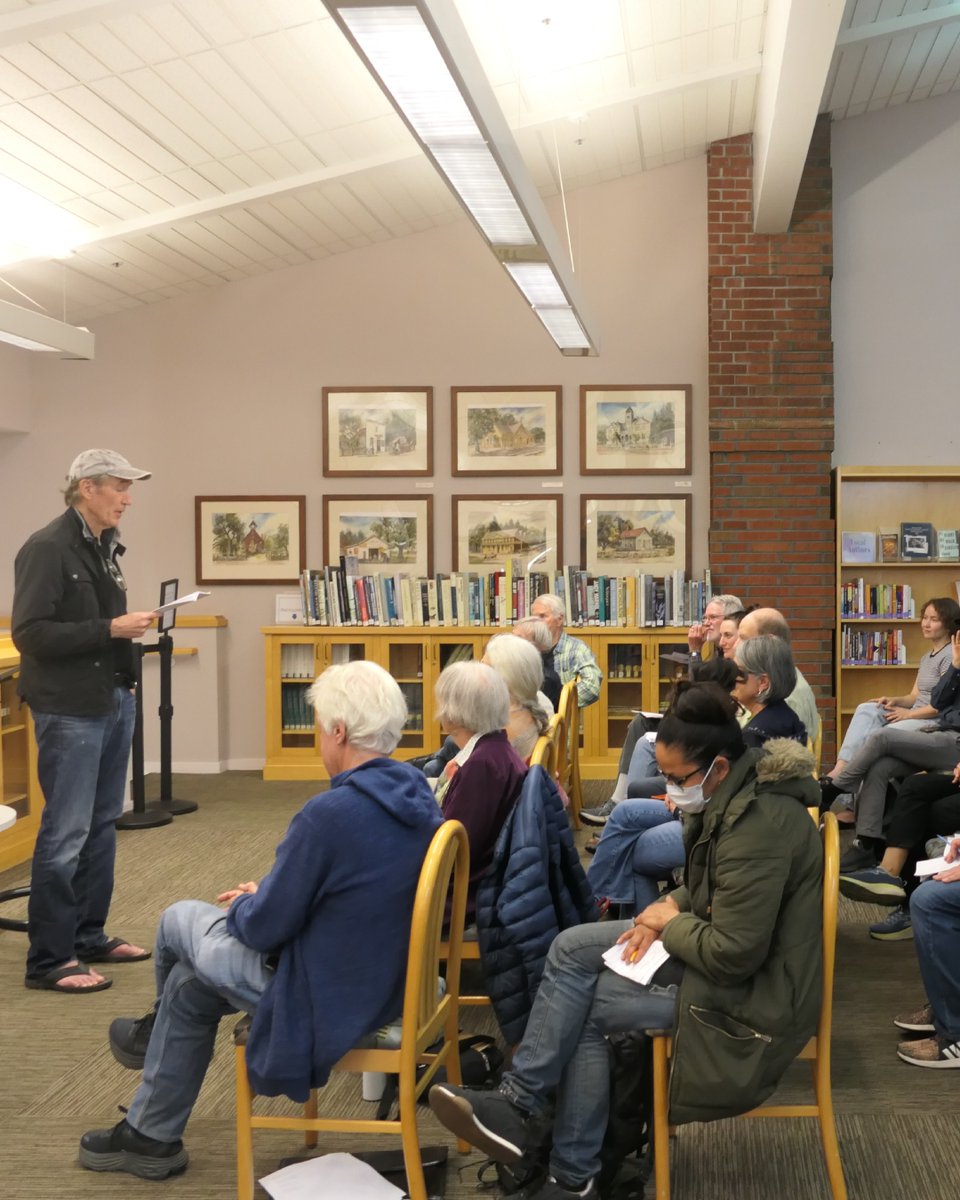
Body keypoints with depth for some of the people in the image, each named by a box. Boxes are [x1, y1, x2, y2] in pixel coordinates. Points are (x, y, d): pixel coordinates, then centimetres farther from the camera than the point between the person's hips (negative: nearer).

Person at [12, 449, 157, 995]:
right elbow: (30, 634, -19)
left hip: (114, 699, 9)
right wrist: (110, 629, -21)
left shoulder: (105, 547, 11)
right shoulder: (47, 548, -14)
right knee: (66, 834, -5)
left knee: (102, 825, 14)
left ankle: (89, 936, 26)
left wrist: (129, 625, 6)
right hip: (70, 709, -8)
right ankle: (48, 960, 3)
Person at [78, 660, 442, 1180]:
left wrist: (243, 907, 3)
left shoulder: (329, 814, -30)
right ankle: (150, 1136, 39)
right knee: (189, 983, 22)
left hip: (325, 1001, -8)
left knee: (179, 920, 14)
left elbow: (264, 928, -20)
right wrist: (268, 895, 14)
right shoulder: (419, 798, -3)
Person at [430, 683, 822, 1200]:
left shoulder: (757, 826, -30)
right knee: (572, 948, 1)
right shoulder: (734, 792, 0)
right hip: (729, 944, 10)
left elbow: (733, 955, -29)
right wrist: (669, 909, -2)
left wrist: (670, 921, -13)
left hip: (751, 989, -10)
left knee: (586, 1008, -6)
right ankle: (520, 1101, 0)